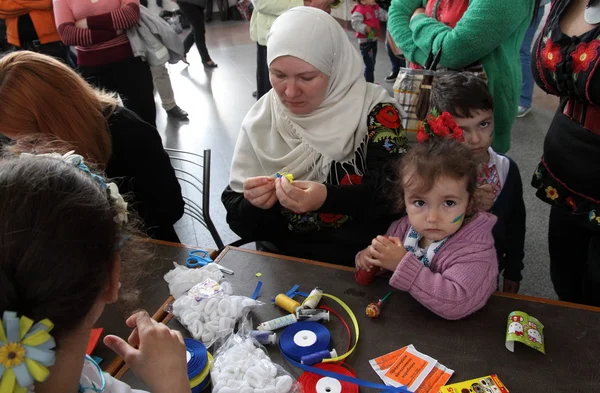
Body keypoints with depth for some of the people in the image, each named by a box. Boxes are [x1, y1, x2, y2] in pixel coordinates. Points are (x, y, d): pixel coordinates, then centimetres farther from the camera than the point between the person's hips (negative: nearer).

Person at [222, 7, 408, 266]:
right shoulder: (260, 120, -3)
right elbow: (239, 222, 0)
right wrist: (253, 204, -21)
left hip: (361, 264, -1)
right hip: (281, 263, 1)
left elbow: (394, 196, -15)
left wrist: (327, 198, -30)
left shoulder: (373, 110, -9)